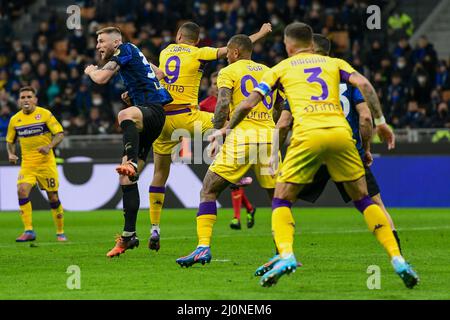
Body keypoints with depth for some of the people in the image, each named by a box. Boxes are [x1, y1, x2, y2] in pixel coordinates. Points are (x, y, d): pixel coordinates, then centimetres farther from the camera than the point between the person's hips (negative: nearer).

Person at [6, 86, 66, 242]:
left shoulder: (45, 114, -5)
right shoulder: (15, 120, 5)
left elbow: (60, 134, -6)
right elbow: (10, 141, 17)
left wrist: (49, 146, -23)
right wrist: (11, 154, -4)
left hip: (46, 162, -2)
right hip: (27, 163, 2)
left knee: (53, 197, 2)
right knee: (22, 190, -20)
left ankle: (60, 232, 18)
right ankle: (28, 231, -16)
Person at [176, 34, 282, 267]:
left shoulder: (228, 72, 5)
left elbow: (223, 104, -10)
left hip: (241, 137, -4)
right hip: (268, 137, 4)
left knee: (208, 192, 3)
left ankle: (203, 247, -10)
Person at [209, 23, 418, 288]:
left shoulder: (281, 68, 19)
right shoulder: (334, 63, 24)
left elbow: (249, 104, 15)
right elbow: (364, 84, 8)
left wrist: (225, 130, 28)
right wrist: (380, 123, 11)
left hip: (308, 135, -2)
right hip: (340, 132, 2)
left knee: (282, 200, 11)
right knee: (363, 199, 15)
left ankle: (286, 255, -14)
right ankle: (397, 259, 4)